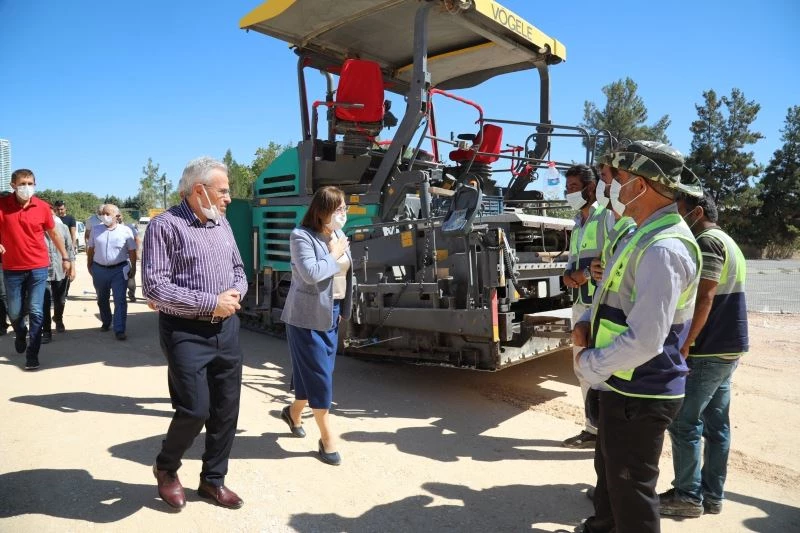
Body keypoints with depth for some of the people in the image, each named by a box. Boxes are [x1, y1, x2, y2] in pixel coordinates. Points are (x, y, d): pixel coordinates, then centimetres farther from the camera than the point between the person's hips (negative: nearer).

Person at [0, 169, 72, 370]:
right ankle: (20, 335, 45)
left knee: (36, 311, -3)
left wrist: (65, 257, 12)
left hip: (38, 267, -1)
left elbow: (54, 234, 9)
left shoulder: (42, 207, -4)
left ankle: (32, 354, 7)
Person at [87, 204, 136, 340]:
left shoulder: (125, 230, -3)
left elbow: (132, 251, 0)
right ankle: (105, 322, 37)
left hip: (119, 270, -3)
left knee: (120, 300, -8)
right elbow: (90, 249, 12)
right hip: (99, 270, 4)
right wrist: (89, 265, 10)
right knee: (102, 299, 17)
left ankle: (119, 330, -7)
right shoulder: (95, 230, 6)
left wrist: (133, 268, -2)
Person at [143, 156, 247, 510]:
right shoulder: (165, 225, -11)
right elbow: (154, 286, -17)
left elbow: (239, 269, 18)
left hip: (226, 329, 7)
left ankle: (213, 479, 29)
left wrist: (235, 292, -5)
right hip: (186, 333, -6)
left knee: (226, 409, 10)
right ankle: (166, 468, 25)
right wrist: (210, 302, -18)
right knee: (194, 410, -6)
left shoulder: (221, 223, 10)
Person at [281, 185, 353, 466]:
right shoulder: (302, 236, -15)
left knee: (317, 372, 17)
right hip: (308, 315, -8)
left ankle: (293, 412, 43)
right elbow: (311, 274, -28)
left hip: (331, 313, 8)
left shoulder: (339, 237, 9)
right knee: (319, 375, -2)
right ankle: (328, 439, 10)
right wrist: (334, 255, -14)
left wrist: (342, 309, 15)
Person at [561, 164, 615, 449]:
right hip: (581, 303, 9)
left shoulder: (608, 215, -7)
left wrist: (587, 273, -19)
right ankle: (593, 427, 27)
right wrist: (568, 274, 1)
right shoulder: (577, 223, 20)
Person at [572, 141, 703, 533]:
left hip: (638, 395, -10)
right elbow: (618, 297, 20)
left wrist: (589, 365, -16)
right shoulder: (644, 235, 8)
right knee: (609, 471, 27)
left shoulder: (663, 249, -26)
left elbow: (644, 340, -30)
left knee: (631, 489, 9)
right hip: (622, 386, 10)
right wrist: (586, 323, 1)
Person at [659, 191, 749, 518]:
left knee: (684, 424, -2)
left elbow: (704, 298, -21)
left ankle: (688, 496, 7)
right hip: (727, 347, 10)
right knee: (716, 425, 12)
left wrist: (685, 343, -19)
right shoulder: (727, 242, 18)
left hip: (707, 350, -10)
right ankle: (712, 495, 20)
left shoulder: (707, 242, -13)